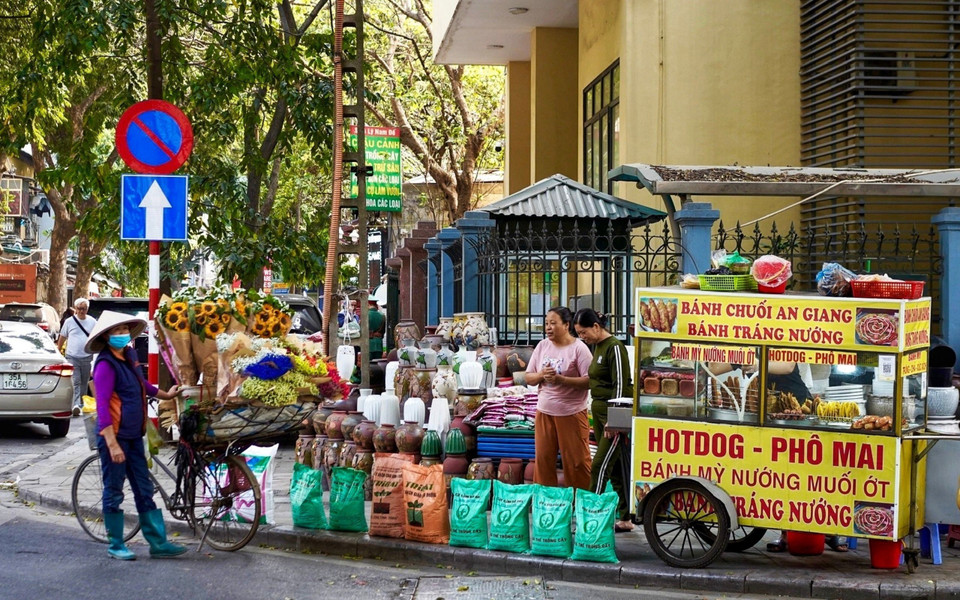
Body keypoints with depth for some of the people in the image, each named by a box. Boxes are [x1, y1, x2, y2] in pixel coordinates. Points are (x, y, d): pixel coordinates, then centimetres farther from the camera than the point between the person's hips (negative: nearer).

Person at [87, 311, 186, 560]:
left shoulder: (129, 355, 8)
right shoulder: (106, 365, -17)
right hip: (115, 436, -8)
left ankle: (158, 543, 15)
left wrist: (164, 395, 44)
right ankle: (116, 546, 14)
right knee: (114, 492, 4)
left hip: (134, 436, 8)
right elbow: (102, 406, -23)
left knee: (144, 490, 10)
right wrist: (112, 444, -27)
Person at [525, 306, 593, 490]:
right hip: (544, 411, 5)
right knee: (543, 458, 8)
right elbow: (528, 378, 10)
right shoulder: (542, 346, 8)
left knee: (575, 460, -1)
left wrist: (561, 379, -22)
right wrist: (541, 375, -11)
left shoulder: (579, 348, -8)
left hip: (571, 413, -5)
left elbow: (589, 381, -14)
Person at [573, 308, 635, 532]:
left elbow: (620, 386, -18)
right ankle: (624, 519, 16)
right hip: (599, 411, 9)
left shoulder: (614, 348, -14)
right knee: (616, 468, 11)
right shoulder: (597, 347, 13)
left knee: (599, 466, -9)